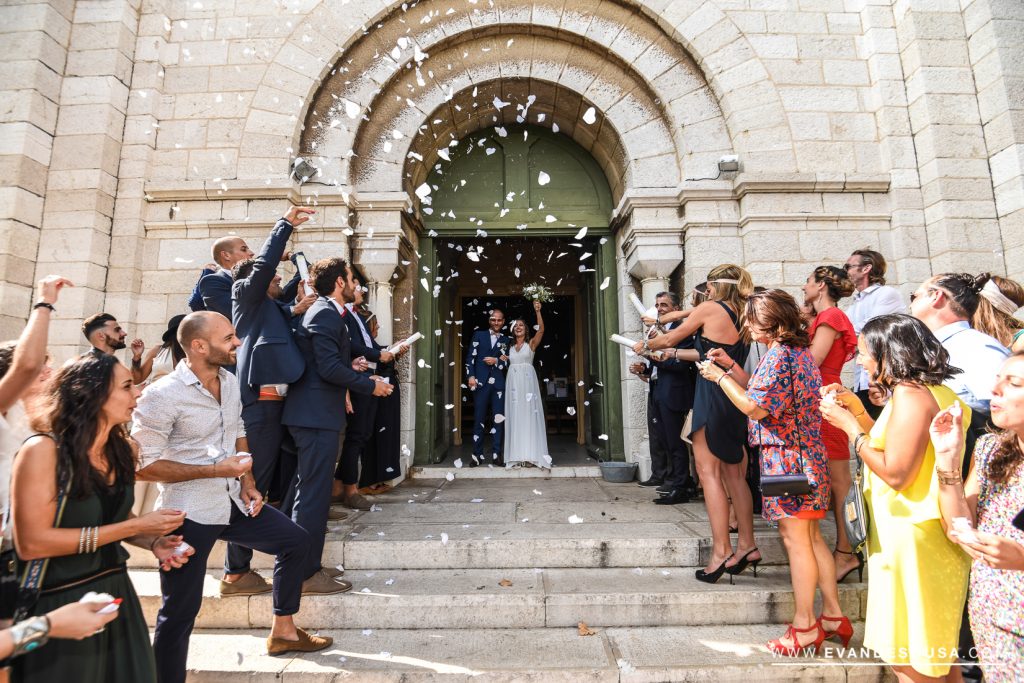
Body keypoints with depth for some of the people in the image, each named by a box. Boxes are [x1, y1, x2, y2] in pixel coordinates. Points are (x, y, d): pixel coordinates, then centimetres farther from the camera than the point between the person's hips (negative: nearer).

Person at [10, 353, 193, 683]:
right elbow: (31, 543, -23)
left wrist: (154, 541, -4)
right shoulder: (44, 449, -18)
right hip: (60, 604, -6)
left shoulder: (118, 449, 1)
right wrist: (136, 526, -23)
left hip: (116, 592, 6)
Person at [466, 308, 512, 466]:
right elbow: (471, 357, 3)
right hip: (480, 382, -1)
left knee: (498, 419, 1)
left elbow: (509, 363, 9)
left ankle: (496, 454, 8)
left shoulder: (507, 340, 14)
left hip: (499, 384, 1)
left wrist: (497, 361, -9)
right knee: (479, 419, 2)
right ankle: (477, 454, 8)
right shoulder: (478, 335, 10)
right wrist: (471, 376, -9)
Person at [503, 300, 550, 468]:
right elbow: (506, 361, 17)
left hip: (528, 381, -4)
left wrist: (537, 311, -19)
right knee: (515, 416, 1)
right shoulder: (510, 346, 17)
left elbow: (541, 329, -10)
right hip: (513, 382, 4)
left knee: (529, 415, -6)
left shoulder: (531, 343, 6)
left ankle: (531, 454, -4)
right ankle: (517, 455, 3)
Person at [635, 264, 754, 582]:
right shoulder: (742, 317, 13)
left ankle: (721, 550, -5)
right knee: (734, 474, 14)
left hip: (712, 396, -8)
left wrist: (645, 346, 21)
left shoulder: (710, 308, -6)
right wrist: (673, 354, 31)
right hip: (735, 397, 8)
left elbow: (670, 337, 3)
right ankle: (747, 544, 19)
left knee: (709, 472, -4)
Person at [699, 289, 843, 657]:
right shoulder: (800, 350, 13)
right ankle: (833, 615, 28)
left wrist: (720, 377, -11)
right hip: (808, 456, 10)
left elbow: (755, 407, -20)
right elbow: (767, 392, 16)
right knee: (811, 537, 18)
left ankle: (805, 627, 13)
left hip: (785, 457, -10)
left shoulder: (778, 355, -18)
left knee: (795, 539, 0)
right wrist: (731, 366, 12)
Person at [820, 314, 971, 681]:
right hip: (919, 532, 10)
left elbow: (895, 472, -24)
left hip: (911, 538, -10)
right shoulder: (931, 390, 11)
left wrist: (849, 426, -15)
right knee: (935, 652, 23)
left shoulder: (910, 394, -19)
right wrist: (860, 413, 8)